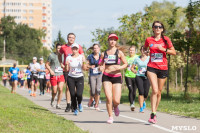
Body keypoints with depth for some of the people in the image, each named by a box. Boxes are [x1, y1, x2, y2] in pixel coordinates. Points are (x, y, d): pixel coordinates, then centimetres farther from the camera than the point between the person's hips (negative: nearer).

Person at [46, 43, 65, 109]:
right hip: (54, 76, -1)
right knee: (54, 91, 0)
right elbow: (47, 64, 6)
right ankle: (52, 99, 33)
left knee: (60, 89, -13)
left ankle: (58, 104, -1)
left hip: (61, 75, 1)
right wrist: (50, 70, -9)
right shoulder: (52, 55, 0)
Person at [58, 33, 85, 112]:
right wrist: (61, 63, 11)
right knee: (67, 87, -2)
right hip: (66, 70, 1)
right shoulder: (63, 47, 5)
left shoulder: (78, 47, 2)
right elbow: (60, 55, 24)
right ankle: (68, 105, 2)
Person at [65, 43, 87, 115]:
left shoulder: (81, 57, 3)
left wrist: (84, 62, -17)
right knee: (73, 94, -4)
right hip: (71, 78, 1)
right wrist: (66, 64, -15)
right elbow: (67, 70, 3)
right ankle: (75, 109, 13)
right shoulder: (68, 58, 4)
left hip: (80, 78, -1)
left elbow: (84, 68, -1)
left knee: (79, 94, -16)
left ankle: (79, 104, 16)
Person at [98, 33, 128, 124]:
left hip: (117, 77, 0)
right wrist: (101, 68, -7)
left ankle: (115, 106, 32)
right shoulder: (104, 54, 9)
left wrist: (120, 67, -12)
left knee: (116, 101, -7)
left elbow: (125, 64, 8)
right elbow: (100, 65, 17)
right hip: (106, 77, 0)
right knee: (109, 98, -15)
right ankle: (110, 117, 2)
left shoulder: (119, 53, 5)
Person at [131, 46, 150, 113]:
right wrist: (135, 71, -2)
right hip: (139, 77, 0)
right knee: (141, 92, -15)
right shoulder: (137, 59, 8)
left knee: (146, 93, -5)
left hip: (147, 77, 0)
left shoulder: (149, 58, 5)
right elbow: (132, 68, 17)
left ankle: (143, 101, 31)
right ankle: (141, 108, -9)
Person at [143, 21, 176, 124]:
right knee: (155, 90, -18)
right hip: (152, 68, -1)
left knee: (159, 92, 9)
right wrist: (145, 51, 1)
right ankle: (153, 114, -18)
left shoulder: (166, 39, 2)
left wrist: (164, 49, -12)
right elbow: (144, 49, 23)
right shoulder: (149, 40, 4)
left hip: (163, 68, 1)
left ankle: (154, 113, 26)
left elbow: (174, 52, 2)